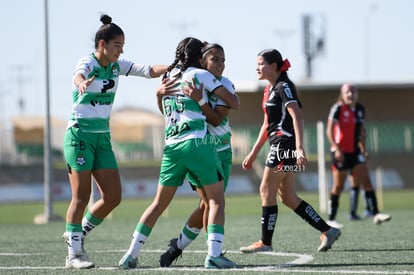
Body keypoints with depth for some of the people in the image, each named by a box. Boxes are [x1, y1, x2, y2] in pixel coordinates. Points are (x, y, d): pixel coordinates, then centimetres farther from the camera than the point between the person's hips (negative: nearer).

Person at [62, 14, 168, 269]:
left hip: (103, 137, 7)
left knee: (113, 196, 0)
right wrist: (82, 83, -62)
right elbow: (78, 75, -37)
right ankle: (74, 253, -3)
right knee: (82, 196, -8)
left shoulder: (117, 65, 6)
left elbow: (149, 70, 2)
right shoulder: (87, 63, -14)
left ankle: (78, 234, 19)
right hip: (80, 135, -7)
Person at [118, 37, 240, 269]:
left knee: (159, 204, 13)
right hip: (197, 143, -5)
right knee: (216, 200, 1)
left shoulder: (168, 79, 19)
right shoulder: (200, 75, 3)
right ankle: (214, 254, -12)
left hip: (172, 146, 5)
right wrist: (232, 95, 26)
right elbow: (234, 103, 5)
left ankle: (132, 255, 11)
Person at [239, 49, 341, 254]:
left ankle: (265, 242, 2)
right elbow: (268, 124, 24)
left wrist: (299, 148, -32)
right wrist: (253, 153, 25)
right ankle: (327, 231, 8)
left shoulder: (284, 86, -11)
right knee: (288, 197, 7)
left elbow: (297, 117, -22)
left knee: (266, 190, -5)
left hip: (285, 145, -10)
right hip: (279, 146, 10)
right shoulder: (270, 89, 18)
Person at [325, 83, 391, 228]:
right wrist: (336, 148, -23)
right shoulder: (338, 109, -10)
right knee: (338, 187, 1)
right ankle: (331, 219, 12)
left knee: (366, 182, -5)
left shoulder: (360, 109, 8)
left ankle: (375, 214, -7)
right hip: (341, 153, -5)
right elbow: (329, 130, -14)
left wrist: (363, 148, 14)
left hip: (355, 151, 5)